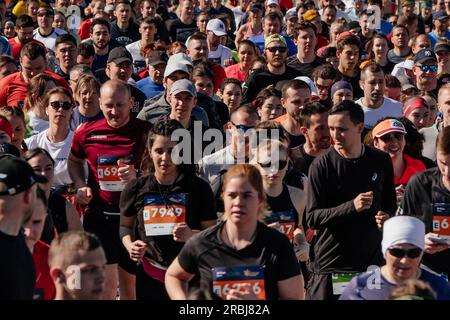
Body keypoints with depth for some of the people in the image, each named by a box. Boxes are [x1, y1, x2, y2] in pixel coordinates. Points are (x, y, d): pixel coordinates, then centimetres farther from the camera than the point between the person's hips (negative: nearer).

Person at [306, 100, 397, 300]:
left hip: (372, 260, 3)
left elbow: (390, 203, 20)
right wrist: (352, 206, -22)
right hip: (330, 263, -3)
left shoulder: (380, 160, 5)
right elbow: (312, 218, -11)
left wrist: (387, 217, -3)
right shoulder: (322, 165, -6)